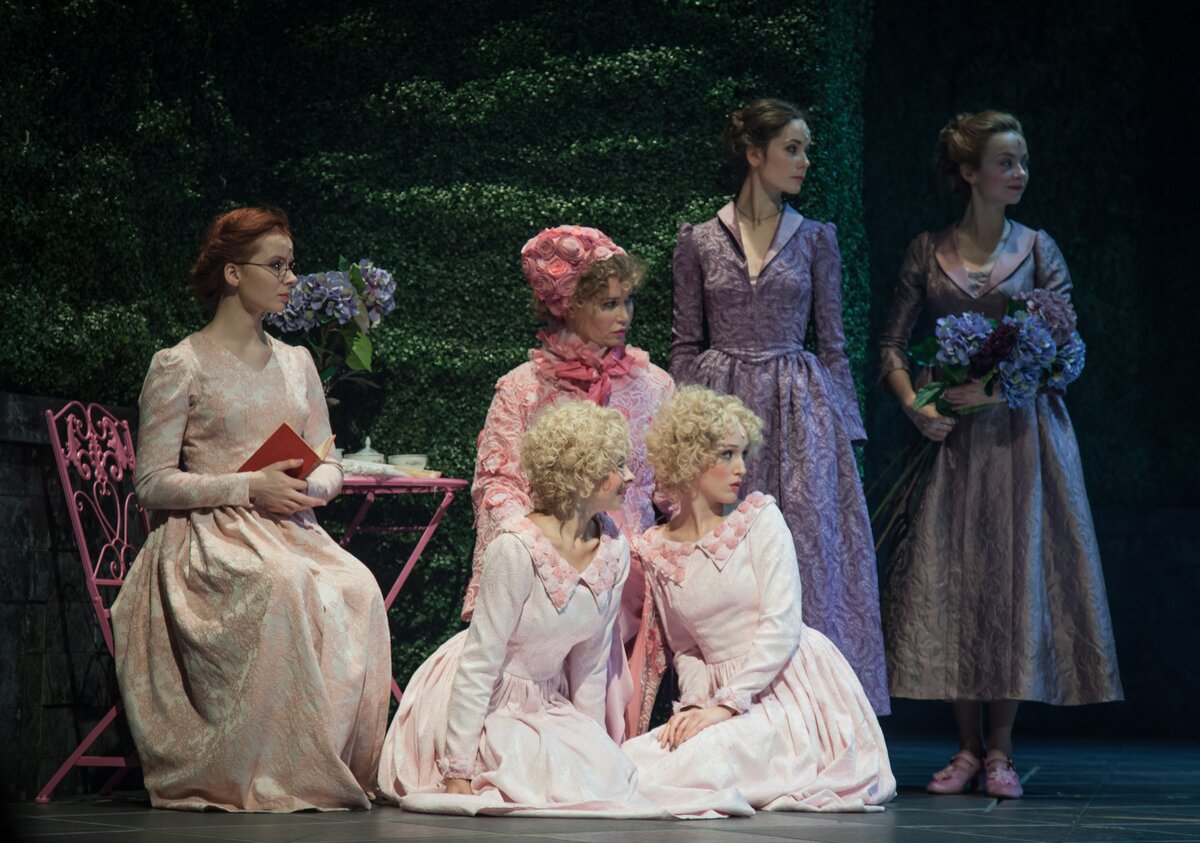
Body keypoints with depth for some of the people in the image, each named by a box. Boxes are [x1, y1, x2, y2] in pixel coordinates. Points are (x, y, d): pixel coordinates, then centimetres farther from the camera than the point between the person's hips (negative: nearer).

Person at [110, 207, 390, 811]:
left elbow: (328, 468, 19)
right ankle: (273, 776, -32)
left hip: (288, 531, 5)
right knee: (283, 584, -40)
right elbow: (153, 483, -4)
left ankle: (344, 770, -24)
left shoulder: (295, 363, 20)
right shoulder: (179, 367, 1)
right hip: (207, 537, -5)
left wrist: (311, 485, -7)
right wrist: (250, 487, -15)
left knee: (356, 588, -31)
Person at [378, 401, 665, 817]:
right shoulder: (516, 552, -25)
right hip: (475, 706, -7)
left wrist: (593, 744, 7)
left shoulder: (613, 549, -5)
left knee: (611, 778, -12)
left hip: (545, 702, 7)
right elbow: (480, 663, -22)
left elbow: (590, 659, 6)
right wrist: (458, 772, -23)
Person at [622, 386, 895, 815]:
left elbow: (781, 625, -11)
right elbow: (686, 650, 13)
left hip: (790, 687, -5)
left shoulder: (760, 518, -3)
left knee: (700, 762, -30)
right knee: (632, 761, -15)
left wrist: (726, 704, -18)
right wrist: (694, 703, -8)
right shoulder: (657, 550, 8)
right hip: (724, 695, 5)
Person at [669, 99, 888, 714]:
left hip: (798, 413, 0)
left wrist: (842, 426, 2)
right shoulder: (699, 242, 6)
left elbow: (833, 344, 9)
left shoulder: (815, 239, 8)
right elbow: (685, 345, 8)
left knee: (808, 548, -5)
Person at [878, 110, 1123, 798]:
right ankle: (968, 746, 4)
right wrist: (915, 405, -10)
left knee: (1017, 574, -5)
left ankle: (1000, 748, 1)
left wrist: (998, 388, -15)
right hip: (951, 431, 1)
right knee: (951, 575, -4)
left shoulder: (1037, 249, 5)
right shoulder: (928, 251, 7)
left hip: (1022, 429, -1)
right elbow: (893, 344, 8)